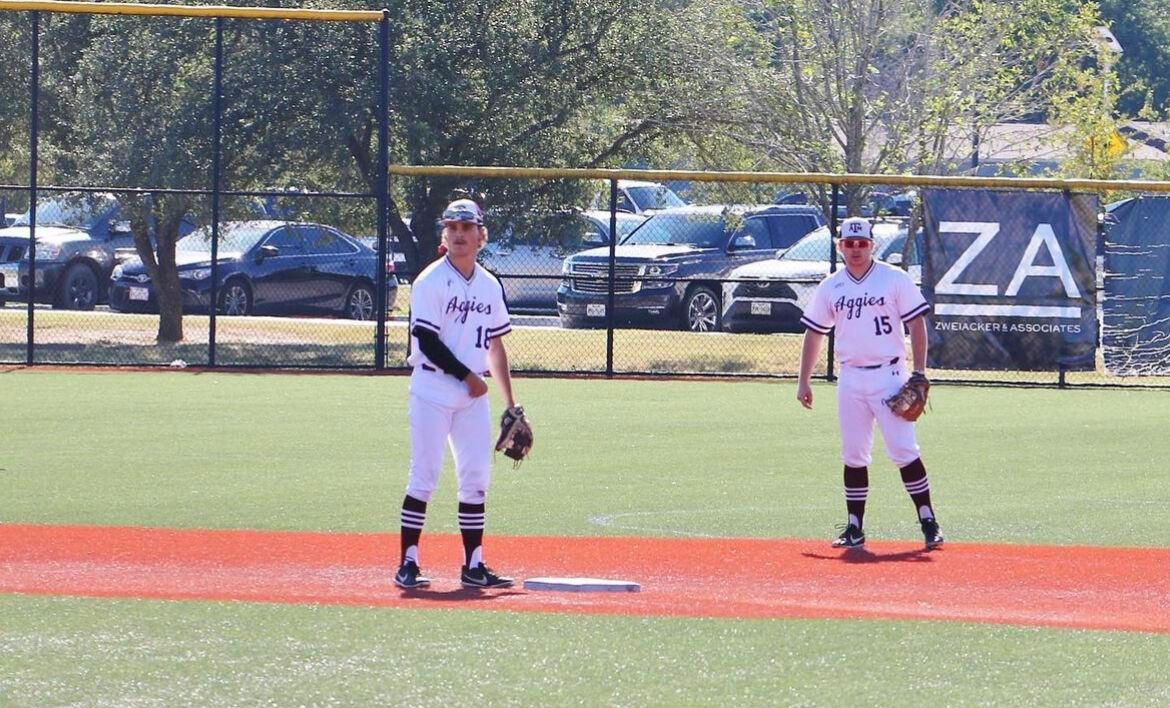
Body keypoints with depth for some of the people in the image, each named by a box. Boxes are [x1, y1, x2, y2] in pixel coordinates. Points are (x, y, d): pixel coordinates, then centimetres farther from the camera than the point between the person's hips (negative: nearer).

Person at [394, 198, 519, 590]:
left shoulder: (489, 286, 12)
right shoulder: (431, 282, -7)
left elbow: (495, 345, 17)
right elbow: (428, 343, -13)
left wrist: (510, 403, 15)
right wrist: (468, 376, -13)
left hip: (473, 397, 6)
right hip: (432, 392, -6)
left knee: (476, 480, 4)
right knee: (424, 476, -7)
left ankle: (473, 565, 8)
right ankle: (408, 564, -4)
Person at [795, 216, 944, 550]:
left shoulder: (895, 279, -1)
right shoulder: (830, 288, 10)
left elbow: (917, 325, -3)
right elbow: (814, 334, 16)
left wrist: (919, 374, -10)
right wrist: (804, 381, 11)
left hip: (888, 375, -4)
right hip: (850, 378, 4)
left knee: (904, 450, -10)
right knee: (853, 455, 4)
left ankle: (928, 523, -5)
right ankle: (854, 528, 9)